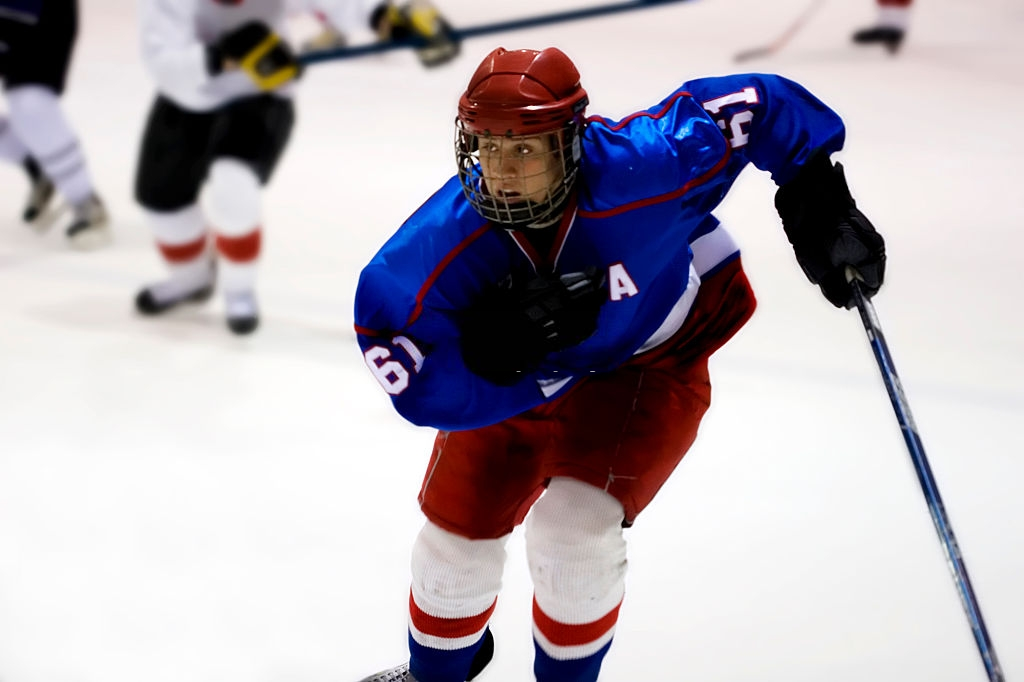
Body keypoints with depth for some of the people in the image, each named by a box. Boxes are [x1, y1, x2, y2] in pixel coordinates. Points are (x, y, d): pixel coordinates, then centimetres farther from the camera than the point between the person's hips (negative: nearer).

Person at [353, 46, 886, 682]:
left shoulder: (640, 168, -37)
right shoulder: (445, 237, -31)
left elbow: (757, 107, -24)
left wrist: (821, 202, -16)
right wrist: (491, 345, -39)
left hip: (650, 362, -3)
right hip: (514, 382, 3)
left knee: (574, 528, -17)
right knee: (460, 524, 7)